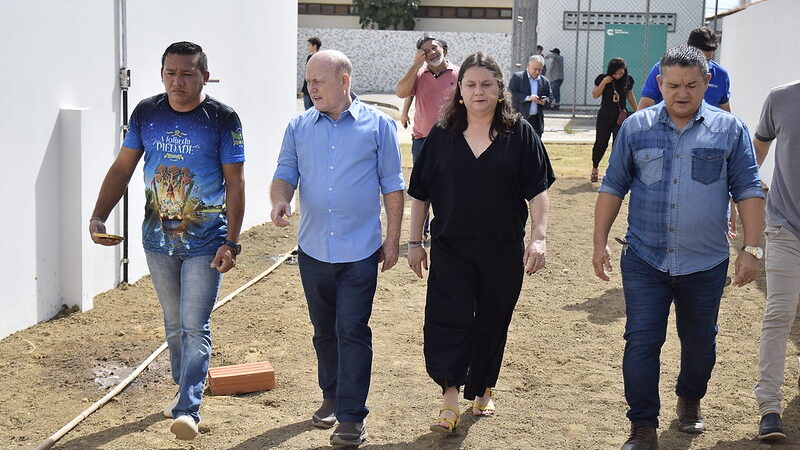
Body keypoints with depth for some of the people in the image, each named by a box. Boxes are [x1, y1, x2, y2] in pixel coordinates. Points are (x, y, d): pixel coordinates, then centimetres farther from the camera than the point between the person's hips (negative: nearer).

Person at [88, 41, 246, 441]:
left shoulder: (222, 119, -10)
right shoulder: (146, 113, 0)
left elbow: (235, 183, -8)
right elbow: (122, 168, 7)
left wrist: (231, 243, -13)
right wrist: (98, 217, -5)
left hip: (205, 243, -4)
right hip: (158, 239, 4)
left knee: (195, 325, -7)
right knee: (174, 323, 17)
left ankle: (188, 409, -7)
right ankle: (183, 388, 36)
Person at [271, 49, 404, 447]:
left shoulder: (378, 125, -2)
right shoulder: (299, 127, 6)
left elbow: (392, 186, 1)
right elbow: (285, 174, 6)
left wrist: (393, 238, 0)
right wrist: (280, 200, -17)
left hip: (360, 251, -4)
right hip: (313, 250, 4)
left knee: (352, 331, -4)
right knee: (324, 331, 15)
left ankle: (352, 416, 2)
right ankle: (332, 396, 32)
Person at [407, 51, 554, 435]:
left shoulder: (519, 134, 0)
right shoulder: (442, 136, 3)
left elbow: (537, 189, -1)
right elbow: (420, 193, 7)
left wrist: (539, 237, -10)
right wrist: (414, 242, 6)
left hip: (503, 251, 0)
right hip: (450, 248, 0)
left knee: (492, 322, 11)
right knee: (447, 318, -13)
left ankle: (482, 390, 28)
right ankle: (450, 398, -12)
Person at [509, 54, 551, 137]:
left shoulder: (545, 81, 10)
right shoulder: (517, 77, -3)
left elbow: (549, 97, 17)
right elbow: (510, 94, -11)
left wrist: (545, 101, -8)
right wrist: (527, 98, -21)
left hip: (537, 120, 5)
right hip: (521, 118, -4)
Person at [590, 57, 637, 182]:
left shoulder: (627, 80, -2)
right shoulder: (603, 78, -6)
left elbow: (630, 96, 11)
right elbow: (595, 95, -7)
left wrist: (637, 112, 13)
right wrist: (604, 82, -19)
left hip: (621, 116, 1)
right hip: (605, 115, -1)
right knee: (600, 143, 4)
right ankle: (594, 169, 21)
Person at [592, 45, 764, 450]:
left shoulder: (729, 129, 0)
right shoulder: (636, 128, 2)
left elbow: (748, 191, 1)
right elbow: (613, 187, 7)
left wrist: (751, 249, -5)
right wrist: (600, 243, 3)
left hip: (706, 264, 0)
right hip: (643, 261, 0)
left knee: (700, 343, 15)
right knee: (641, 342, -4)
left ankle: (690, 401, 42)